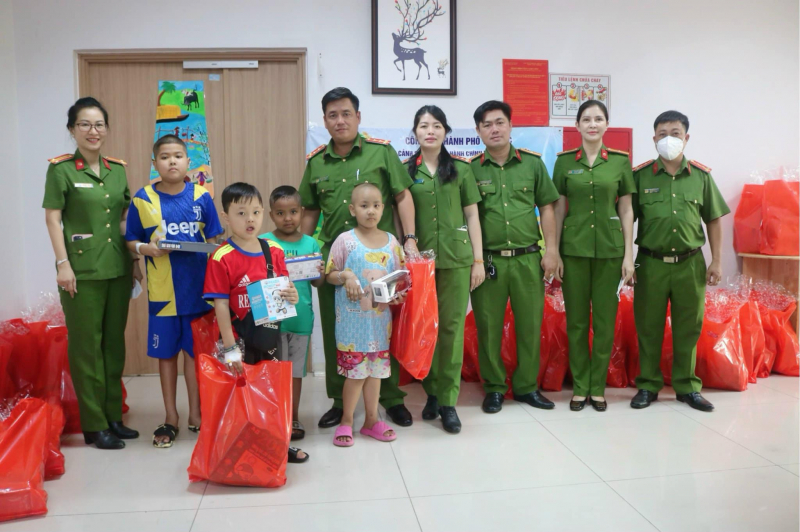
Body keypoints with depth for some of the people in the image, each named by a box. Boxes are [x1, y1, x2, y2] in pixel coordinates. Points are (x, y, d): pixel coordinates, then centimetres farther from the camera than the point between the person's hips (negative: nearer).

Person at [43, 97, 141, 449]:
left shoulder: (118, 169, 11)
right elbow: (53, 219, -6)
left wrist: (135, 258, 11)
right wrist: (63, 264, -13)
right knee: (87, 345, 1)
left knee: (114, 343, 11)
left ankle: (114, 417, 22)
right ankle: (94, 425, 10)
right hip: (82, 271, -5)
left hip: (118, 268, 5)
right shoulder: (61, 169, -3)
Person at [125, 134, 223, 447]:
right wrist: (146, 248, -16)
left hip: (198, 288, 0)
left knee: (195, 351, 10)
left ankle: (196, 414, 26)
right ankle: (171, 418, 26)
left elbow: (213, 240, 4)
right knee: (166, 353, 11)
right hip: (162, 291, 0)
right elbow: (131, 242, 5)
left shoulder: (201, 197, -1)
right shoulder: (143, 199, -1)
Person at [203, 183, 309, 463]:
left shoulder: (274, 251, 2)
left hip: (269, 335, 5)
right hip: (240, 339, -5)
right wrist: (230, 348, -16)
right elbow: (220, 304, -15)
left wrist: (292, 296, -12)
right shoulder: (221, 258, -14)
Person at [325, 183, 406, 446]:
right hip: (352, 318, -4)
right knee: (355, 371, 1)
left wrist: (398, 294, -7)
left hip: (381, 318, 4)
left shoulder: (391, 242, 5)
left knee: (376, 369, 13)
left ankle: (371, 419, 29)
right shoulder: (345, 240, -5)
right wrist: (345, 276, -19)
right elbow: (329, 274, 0)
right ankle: (346, 421, 20)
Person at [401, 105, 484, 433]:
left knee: (452, 327, 0)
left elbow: (472, 215, 7)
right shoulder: (406, 171, 7)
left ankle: (448, 401, 9)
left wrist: (478, 259, 2)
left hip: (456, 259, 0)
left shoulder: (461, 169, 8)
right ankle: (431, 393, 22)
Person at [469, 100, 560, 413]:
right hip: (487, 261, -1)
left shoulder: (532, 163, 7)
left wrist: (551, 250, 1)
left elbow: (546, 209, 8)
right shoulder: (470, 169, 3)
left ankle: (526, 386, 23)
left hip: (528, 258, 1)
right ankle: (494, 388, 21)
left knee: (530, 324, 7)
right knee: (488, 326, 5)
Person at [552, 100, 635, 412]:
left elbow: (626, 211, 4)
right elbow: (558, 210, 4)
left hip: (609, 248, 0)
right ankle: (579, 387, 17)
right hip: (574, 248, 0)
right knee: (576, 319, 5)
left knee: (605, 319, 5)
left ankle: (598, 387, 18)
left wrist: (629, 254, -1)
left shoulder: (620, 161, 4)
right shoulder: (564, 161, 3)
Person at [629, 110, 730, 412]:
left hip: (690, 264, 2)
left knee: (688, 328, 10)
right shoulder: (640, 175, -1)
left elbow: (714, 220, 9)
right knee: (648, 328, 7)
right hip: (650, 263, -1)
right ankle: (648, 386, 20)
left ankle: (687, 387, 24)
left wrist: (717, 261, 5)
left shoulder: (702, 175, 4)